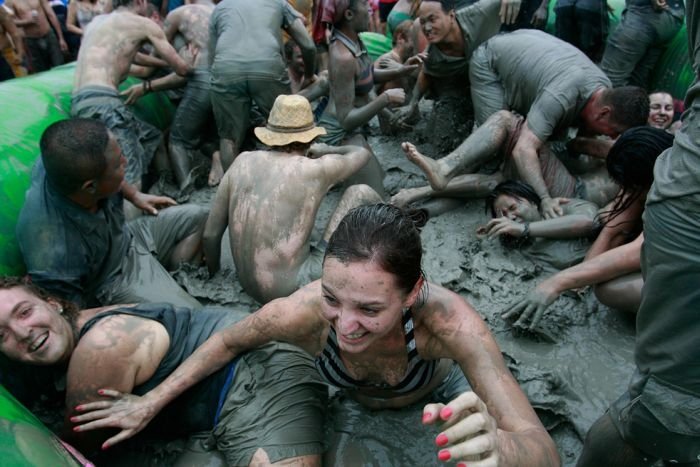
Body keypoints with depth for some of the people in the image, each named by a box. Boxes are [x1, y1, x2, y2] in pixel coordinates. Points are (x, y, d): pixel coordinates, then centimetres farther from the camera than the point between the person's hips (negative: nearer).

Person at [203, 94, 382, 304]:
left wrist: (215, 275, 23)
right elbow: (362, 153, 13)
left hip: (248, 287, 6)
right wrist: (328, 150, 33)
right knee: (361, 194, 3)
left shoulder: (243, 161, 1)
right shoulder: (315, 169, -10)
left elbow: (210, 234, 5)